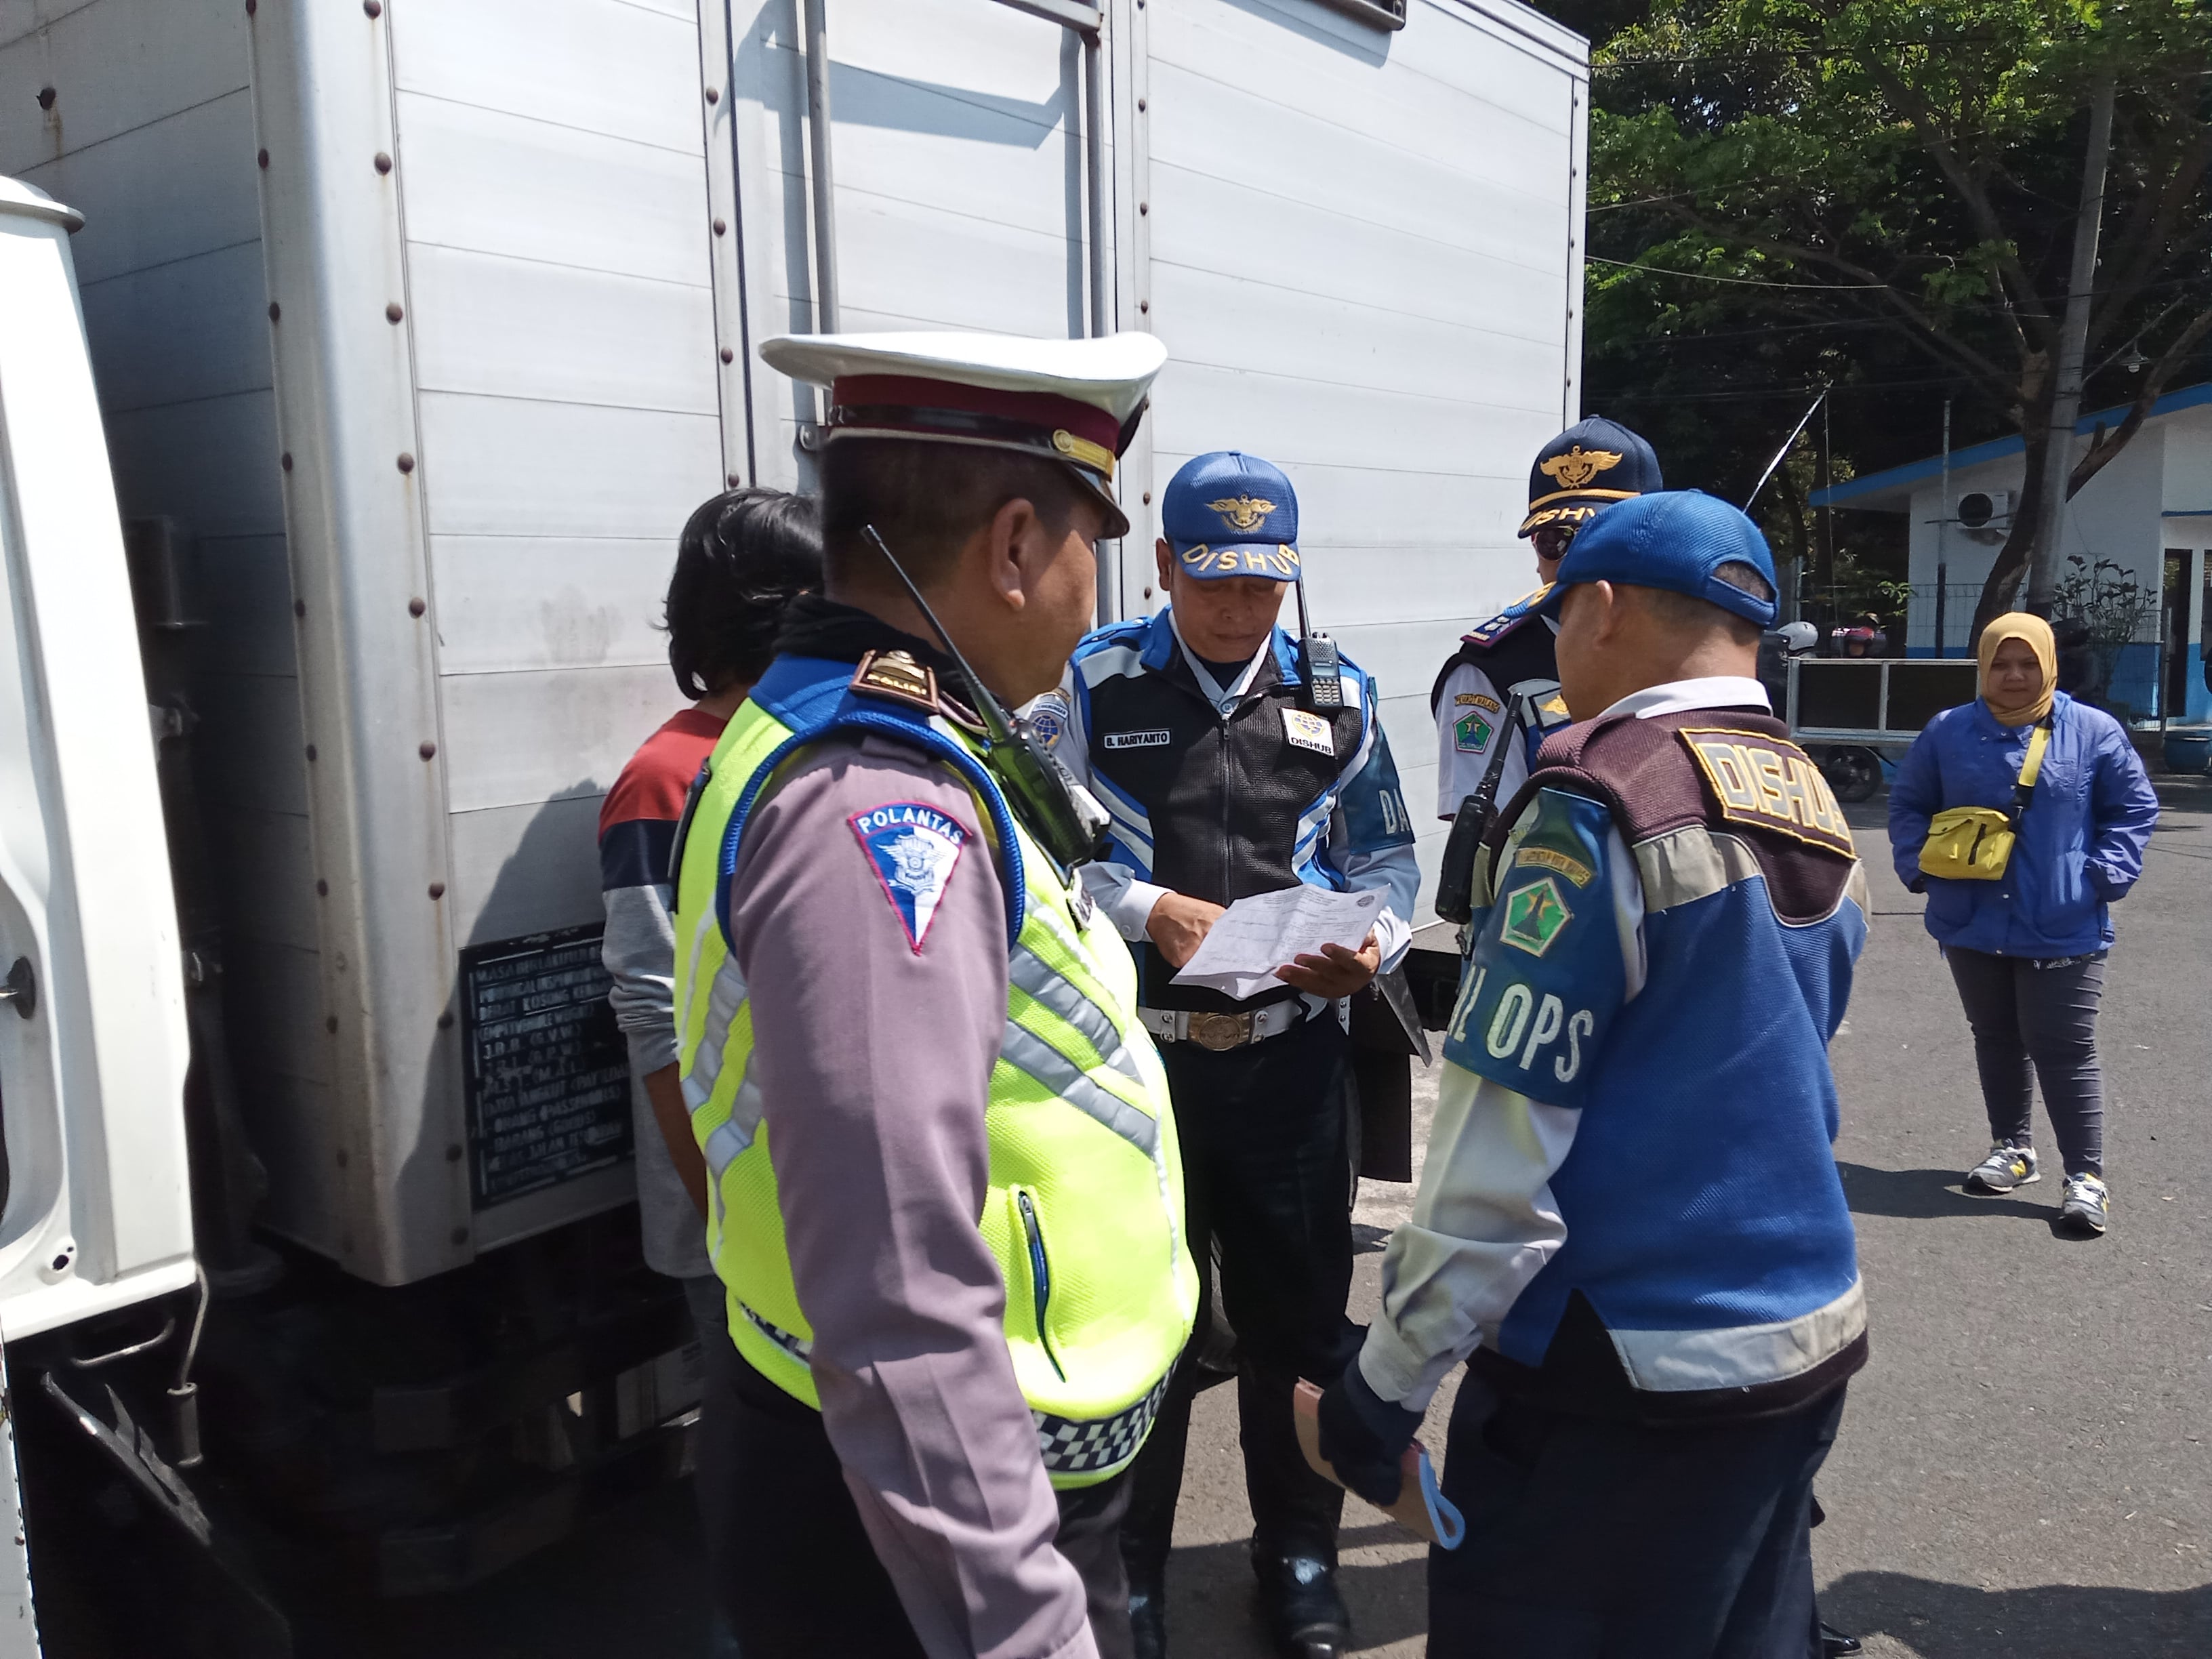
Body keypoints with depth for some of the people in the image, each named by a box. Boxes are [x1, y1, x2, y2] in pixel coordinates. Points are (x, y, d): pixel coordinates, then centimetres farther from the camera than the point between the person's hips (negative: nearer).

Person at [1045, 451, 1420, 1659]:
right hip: (1137, 1053, -2)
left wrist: (1372, 946, -10)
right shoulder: (1092, 684, -1)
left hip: (1291, 1054, 3)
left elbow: (1385, 858, 10)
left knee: (1299, 1317, 14)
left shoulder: (1336, 697, 7)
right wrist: (1151, 911, -17)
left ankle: (1299, 1559, 36)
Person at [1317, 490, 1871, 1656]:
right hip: (1807, 1345, 8)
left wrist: (1383, 1386, -12)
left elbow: (1498, 1155, -20)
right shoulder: (1820, 817, 7)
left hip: (1625, 1378, -8)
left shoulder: (1598, 810, -18)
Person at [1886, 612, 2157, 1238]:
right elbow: (1909, 804, 10)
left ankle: (2087, 1175, 7)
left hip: (2063, 929, -3)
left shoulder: (2094, 732, -3)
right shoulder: (1947, 733, 2)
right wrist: (1917, 865, -3)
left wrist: (2108, 873, -8)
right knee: (1996, 1043, 16)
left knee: (2064, 1051, -2)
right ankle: (2012, 1147, 32)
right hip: (1971, 924, 3)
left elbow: (2134, 808, 3)